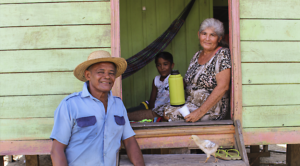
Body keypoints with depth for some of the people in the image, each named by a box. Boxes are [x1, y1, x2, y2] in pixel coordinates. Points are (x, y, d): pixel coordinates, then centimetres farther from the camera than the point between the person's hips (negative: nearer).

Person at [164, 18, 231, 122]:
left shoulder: (223, 54, -12)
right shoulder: (197, 55, 11)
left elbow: (223, 86, -21)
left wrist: (200, 112, -25)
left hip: (212, 109, -7)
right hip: (191, 104, 7)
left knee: (168, 113, -18)